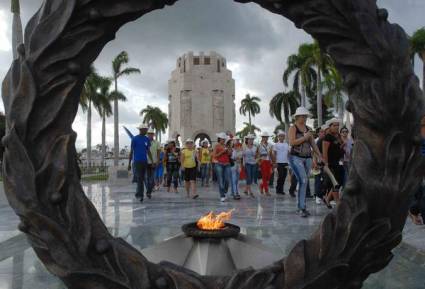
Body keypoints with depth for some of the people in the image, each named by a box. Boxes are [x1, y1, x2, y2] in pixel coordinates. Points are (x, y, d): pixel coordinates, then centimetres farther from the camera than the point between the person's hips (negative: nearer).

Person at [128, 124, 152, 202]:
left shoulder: (147, 139, 10)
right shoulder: (134, 139, -3)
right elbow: (131, 151, -2)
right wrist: (129, 163, -4)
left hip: (144, 162, 5)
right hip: (137, 161, -5)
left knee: (142, 179, 9)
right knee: (139, 179, -11)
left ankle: (138, 193, 22)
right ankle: (141, 195, -10)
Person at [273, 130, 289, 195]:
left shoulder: (286, 144, 12)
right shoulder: (276, 144, 0)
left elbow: (288, 153, 12)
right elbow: (274, 154, -2)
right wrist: (274, 162, -8)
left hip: (285, 162, 4)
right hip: (279, 163, -4)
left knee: (284, 176, 5)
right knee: (280, 176, -5)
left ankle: (281, 189, 14)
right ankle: (278, 190, 7)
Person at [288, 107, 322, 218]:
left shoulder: (308, 129, 14)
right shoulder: (293, 128, -3)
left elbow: (313, 144, 16)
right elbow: (292, 142, -17)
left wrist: (320, 156, 12)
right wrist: (305, 137, -15)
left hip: (307, 158, 6)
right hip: (296, 157, -6)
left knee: (304, 182, 9)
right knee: (303, 181, -17)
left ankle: (300, 206, 19)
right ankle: (302, 207, -14)